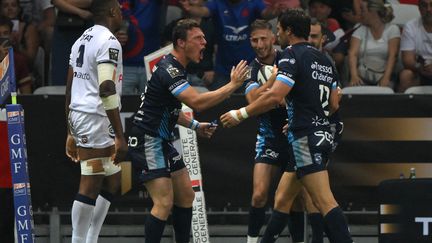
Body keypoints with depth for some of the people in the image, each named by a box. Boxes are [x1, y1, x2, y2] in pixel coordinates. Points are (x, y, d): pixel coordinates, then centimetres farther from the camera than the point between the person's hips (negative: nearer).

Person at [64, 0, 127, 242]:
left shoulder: (82, 40, 16)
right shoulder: (109, 42, -12)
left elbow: (70, 88, 20)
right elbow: (106, 90, -21)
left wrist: (71, 133, 25)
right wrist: (120, 136, -22)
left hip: (78, 114, 10)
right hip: (97, 117, -10)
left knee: (112, 181, 16)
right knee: (91, 186, -8)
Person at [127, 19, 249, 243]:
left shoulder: (176, 68, 13)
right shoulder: (169, 70, -20)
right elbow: (197, 102, -32)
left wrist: (195, 126, 17)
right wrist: (233, 85, -26)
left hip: (162, 142, 11)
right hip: (148, 142, -11)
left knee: (186, 195, 14)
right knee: (164, 203, -15)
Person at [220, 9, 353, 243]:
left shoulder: (292, 54, -10)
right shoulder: (323, 59, 15)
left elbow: (275, 96, -22)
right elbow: (333, 104, 19)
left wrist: (240, 114, -15)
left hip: (305, 138, -9)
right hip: (322, 134, 9)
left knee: (325, 202, -14)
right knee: (282, 197, 16)